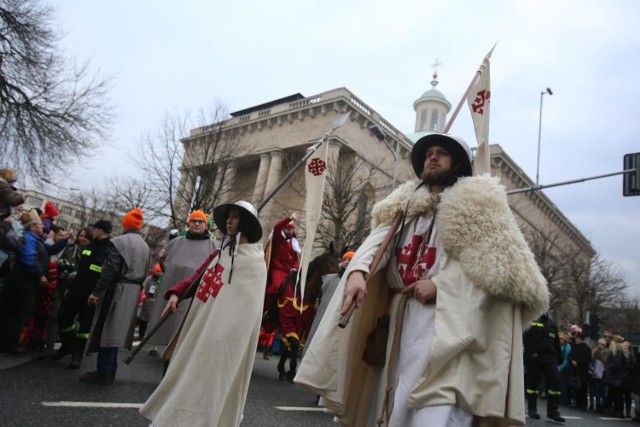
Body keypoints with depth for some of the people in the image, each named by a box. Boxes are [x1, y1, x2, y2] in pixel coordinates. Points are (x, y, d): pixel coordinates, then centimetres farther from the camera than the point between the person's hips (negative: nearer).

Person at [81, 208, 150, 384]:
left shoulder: (119, 241, -10)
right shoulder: (145, 246, 15)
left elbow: (110, 270, -17)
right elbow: (143, 273, 14)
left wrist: (96, 291, -14)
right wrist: (136, 289, 18)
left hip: (116, 291, -8)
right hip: (132, 293, 8)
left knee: (106, 330, -2)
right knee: (115, 331, 14)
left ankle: (103, 372, 0)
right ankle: (109, 370, 19)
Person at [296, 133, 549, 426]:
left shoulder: (479, 201, 7)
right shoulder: (405, 204, 21)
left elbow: (494, 260, -5)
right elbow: (378, 240, 3)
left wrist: (439, 284, -14)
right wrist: (357, 271, -18)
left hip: (447, 319, -5)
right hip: (402, 317, 5)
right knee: (396, 402, 7)